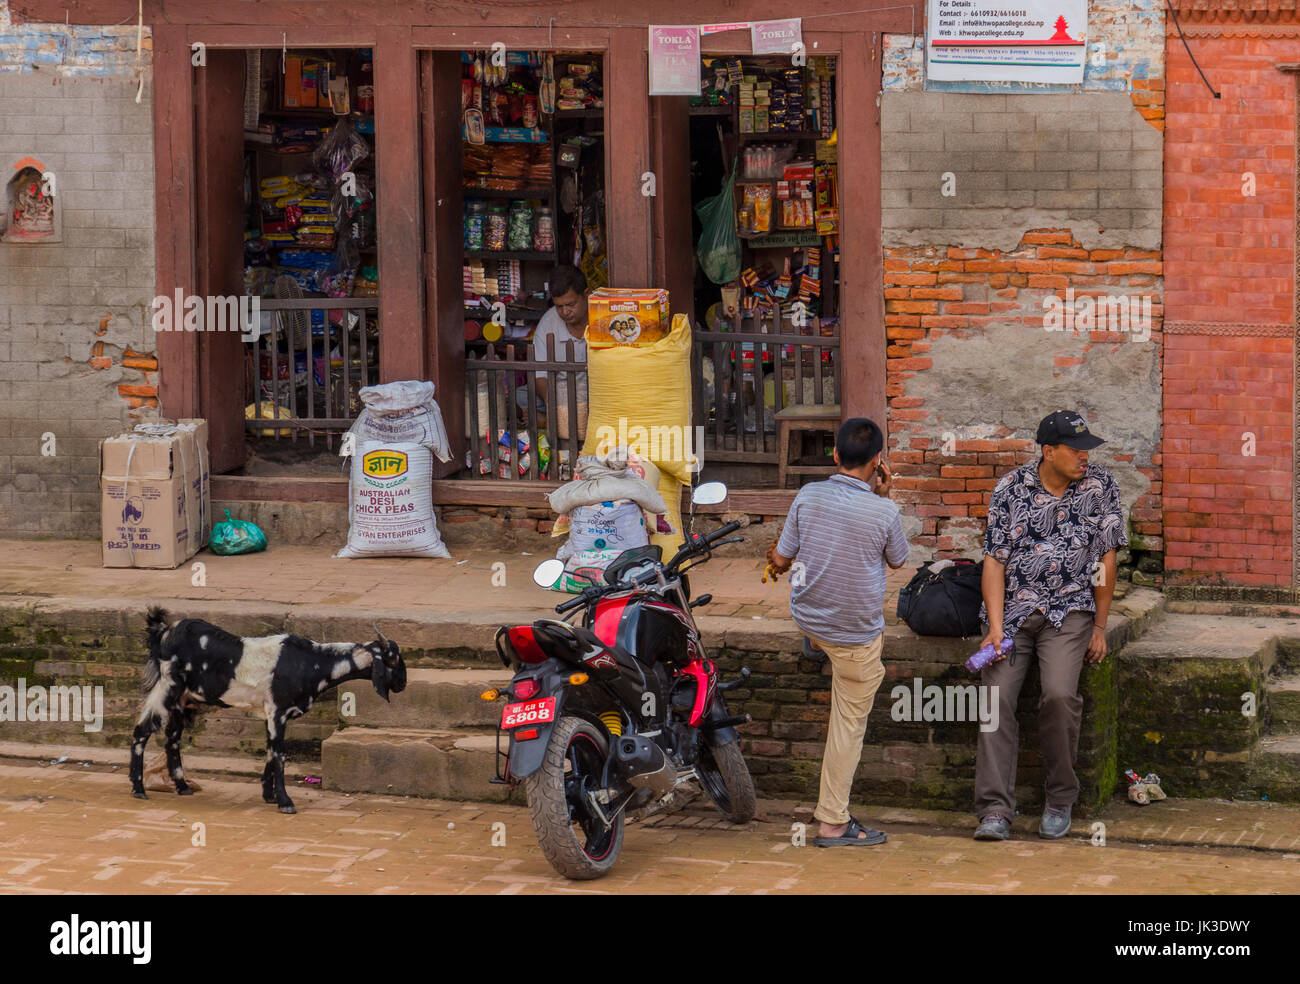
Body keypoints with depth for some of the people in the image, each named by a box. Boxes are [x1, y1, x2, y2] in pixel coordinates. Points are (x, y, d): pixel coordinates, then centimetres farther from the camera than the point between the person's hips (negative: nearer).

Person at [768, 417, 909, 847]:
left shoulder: (808, 496, -11)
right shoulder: (883, 512, -19)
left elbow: (781, 559, -2)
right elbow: (898, 560, 2)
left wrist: (774, 560, 22)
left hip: (808, 616, 4)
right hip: (857, 631, -4)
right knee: (849, 723, 8)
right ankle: (832, 823, 12)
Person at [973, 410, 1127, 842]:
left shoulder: (1099, 486, 1)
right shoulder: (1010, 488, 0)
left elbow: (1106, 558, 5)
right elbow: (995, 561, -2)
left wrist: (1100, 627, 3)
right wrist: (995, 627, -12)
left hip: (1069, 611, -1)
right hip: (1011, 610, 1)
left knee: (1059, 695, -24)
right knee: (996, 696, -17)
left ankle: (1060, 799, -5)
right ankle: (995, 811, -18)